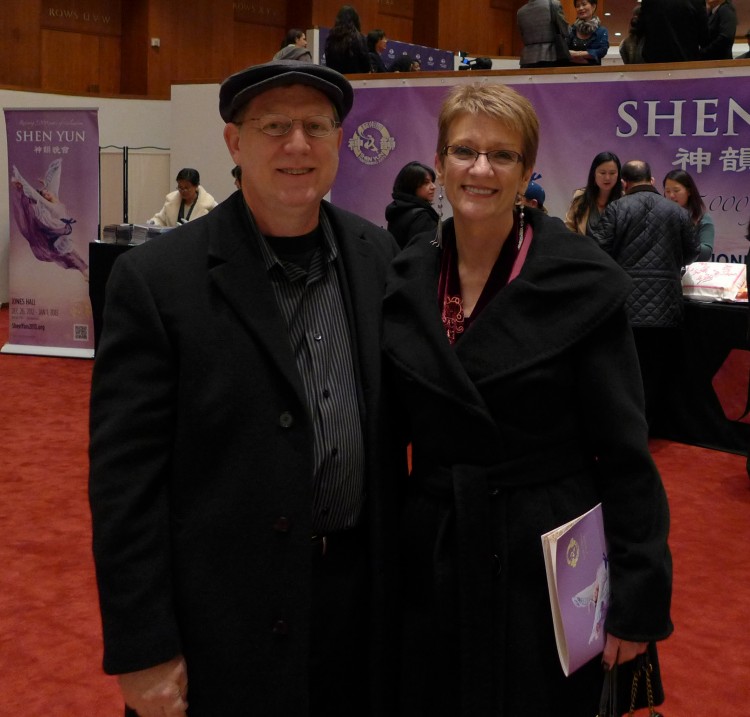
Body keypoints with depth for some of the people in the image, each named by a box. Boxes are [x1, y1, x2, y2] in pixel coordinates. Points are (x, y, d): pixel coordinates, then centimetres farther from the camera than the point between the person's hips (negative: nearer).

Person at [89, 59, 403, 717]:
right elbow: (126, 478, -13)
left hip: (367, 594, 4)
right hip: (230, 615, -4)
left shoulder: (382, 258, 0)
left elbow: (399, 416, 9)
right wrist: (143, 650, -12)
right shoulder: (156, 280, -13)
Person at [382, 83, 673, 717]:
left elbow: (625, 452, -11)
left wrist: (637, 599, -11)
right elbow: (395, 424, 8)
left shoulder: (583, 283, -11)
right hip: (433, 555, 4)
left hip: (545, 563, -3)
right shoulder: (406, 281, 1)